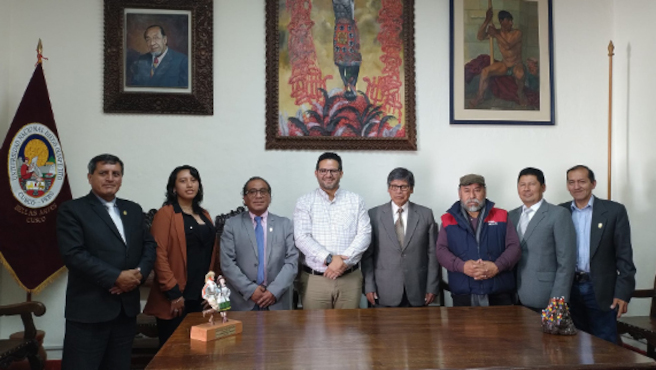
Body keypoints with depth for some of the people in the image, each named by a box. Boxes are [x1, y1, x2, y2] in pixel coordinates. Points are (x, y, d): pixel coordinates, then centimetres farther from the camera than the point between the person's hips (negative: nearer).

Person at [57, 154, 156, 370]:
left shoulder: (133, 210, 14)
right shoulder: (72, 211, -4)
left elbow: (149, 245, 11)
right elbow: (73, 255, -15)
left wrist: (139, 273, -9)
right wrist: (116, 277, -17)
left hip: (127, 307, 6)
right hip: (89, 308, -6)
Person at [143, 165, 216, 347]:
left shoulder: (204, 215, 14)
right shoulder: (165, 214, -6)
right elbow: (159, 255, -13)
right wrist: (173, 292, -15)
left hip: (202, 297, 6)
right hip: (176, 298, -6)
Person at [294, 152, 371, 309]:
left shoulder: (356, 201, 8)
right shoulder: (305, 202, 4)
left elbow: (364, 234, -1)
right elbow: (302, 237, -6)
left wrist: (344, 261, -14)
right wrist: (328, 259, -19)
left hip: (350, 278, 1)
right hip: (313, 279, -1)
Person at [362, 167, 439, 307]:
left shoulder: (426, 214, 5)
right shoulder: (374, 215, 1)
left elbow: (432, 253, 5)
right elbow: (367, 254, 2)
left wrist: (432, 287, 1)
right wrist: (369, 286, -3)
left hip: (417, 292, 1)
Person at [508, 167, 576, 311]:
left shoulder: (559, 214, -4)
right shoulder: (511, 216, 11)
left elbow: (566, 262, -8)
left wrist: (558, 300, -13)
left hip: (545, 300, -4)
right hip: (516, 298, 4)